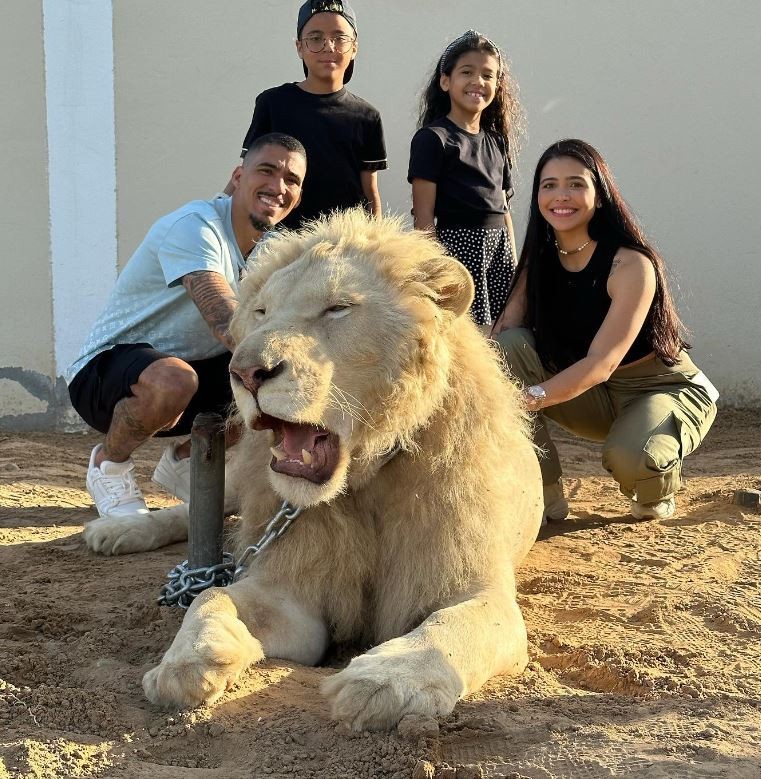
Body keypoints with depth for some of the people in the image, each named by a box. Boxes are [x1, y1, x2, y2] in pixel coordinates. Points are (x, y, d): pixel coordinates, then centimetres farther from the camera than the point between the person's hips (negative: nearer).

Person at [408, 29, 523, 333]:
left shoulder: (497, 141, 17)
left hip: (499, 247, 7)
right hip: (457, 243, -6)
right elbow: (424, 216, -8)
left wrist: (513, 263, 18)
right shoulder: (432, 138, -3)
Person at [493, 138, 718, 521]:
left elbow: (602, 363, -31)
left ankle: (656, 497, 2)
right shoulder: (539, 260, -4)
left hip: (663, 387, -5)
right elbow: (503, 331, -14)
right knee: (510, 347, -19)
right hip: (593, 396, 5)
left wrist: (529, 398, -44)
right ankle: (545, 494, -13)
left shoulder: (631, 264, -23)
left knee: (630, 457, -39)